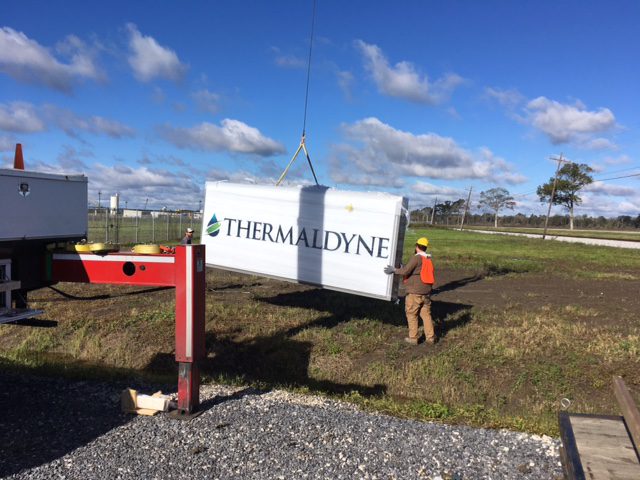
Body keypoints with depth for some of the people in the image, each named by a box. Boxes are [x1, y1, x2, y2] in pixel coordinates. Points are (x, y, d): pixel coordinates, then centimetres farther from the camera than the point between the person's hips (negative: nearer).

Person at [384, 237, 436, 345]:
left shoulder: (417, 258, -14)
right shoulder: (429, 259, 9)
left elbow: (406, 270, -19)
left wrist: (394, 270, -6)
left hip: (414, 293, -7)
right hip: (426, 292, 7)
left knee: (412, 315, 4)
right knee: (426, 314, 12)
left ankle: (413, 338, 8)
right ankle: (430, 337, 15)